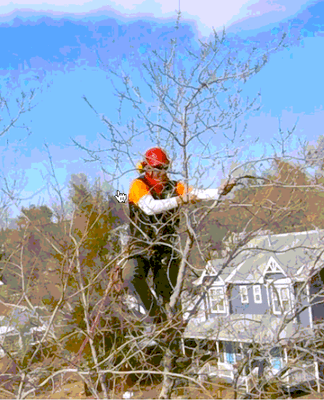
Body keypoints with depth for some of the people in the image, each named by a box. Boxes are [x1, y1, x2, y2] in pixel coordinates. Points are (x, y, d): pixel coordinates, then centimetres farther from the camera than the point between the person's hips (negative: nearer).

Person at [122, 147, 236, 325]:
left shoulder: (174, 187, 7)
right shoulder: (138, 185, -5)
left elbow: (197, 194, -7)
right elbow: (150, 207, -23)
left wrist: (220, 191, -24)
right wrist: (178, 200, -32)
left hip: (166, 248, 3)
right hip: (141, 247, -3)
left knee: (167, 295, 1)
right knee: (131, 276, -27)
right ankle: (154, 311, -9)